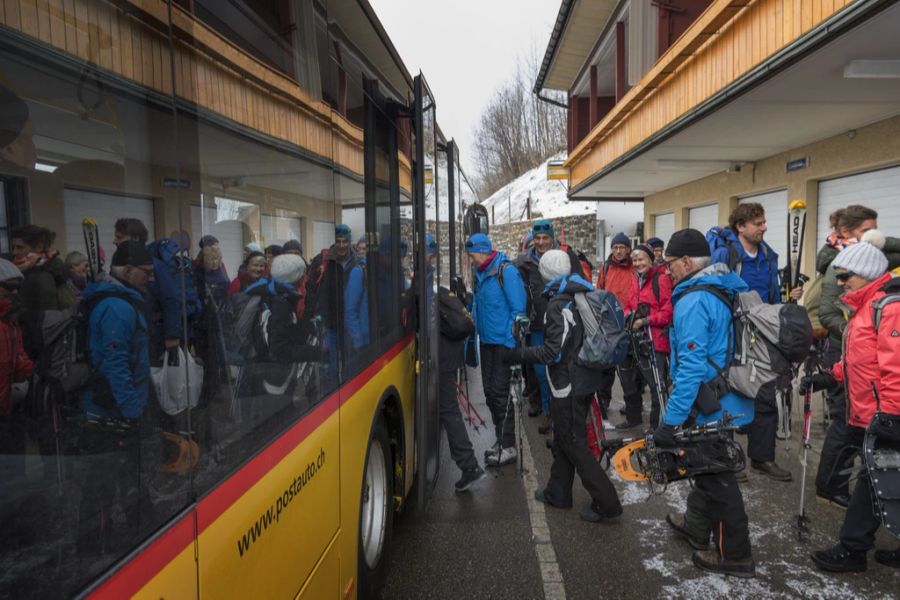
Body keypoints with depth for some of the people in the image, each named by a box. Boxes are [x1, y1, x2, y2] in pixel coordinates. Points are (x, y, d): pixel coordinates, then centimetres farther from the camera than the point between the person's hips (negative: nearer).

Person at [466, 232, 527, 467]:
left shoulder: (506, 270, -14)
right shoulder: (479, 273, 9)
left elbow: (518, 309, -16)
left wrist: (513, 339, -18)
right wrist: (474, 325, 15)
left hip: (503, 341, -8)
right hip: (486, 340, 8)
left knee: (500, 393, -4)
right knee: (490, 391, 13)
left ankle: (508, 446, 8)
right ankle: (500, 440, 26)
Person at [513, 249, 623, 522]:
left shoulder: (558, 305, -21)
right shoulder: (583, 295, 7)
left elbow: (553, 352, -23)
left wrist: (519, 354, -13)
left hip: (568, 385, -9)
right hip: (584, 379, 9)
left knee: (573, 444, 2)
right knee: (564, 439, 19)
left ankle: (606, 503, 6)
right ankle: (557, 493, 31)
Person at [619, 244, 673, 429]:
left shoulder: (661, 279, -9)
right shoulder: (635, 280, 14)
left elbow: (668, 311, -14)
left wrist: (645, 321, -19)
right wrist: (628, 315, 3)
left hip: (655, 341, -8)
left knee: (657, 386, -5)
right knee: (629, 381, 19)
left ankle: (657, 424, 9)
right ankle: (633, 418, 37)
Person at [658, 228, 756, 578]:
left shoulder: (693, 301, -22)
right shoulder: (729, 289, 7)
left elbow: (691, 367, -27)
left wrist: (671, 420, -23)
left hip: (712, 406, -9)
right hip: (731, 400, 10)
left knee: (715, 476, 6)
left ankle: (735, 556, 20)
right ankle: (696, 525, 42)